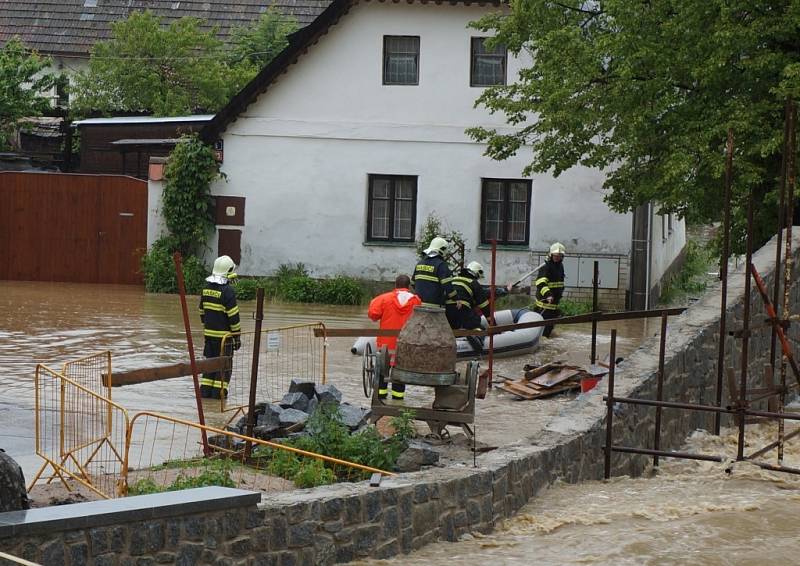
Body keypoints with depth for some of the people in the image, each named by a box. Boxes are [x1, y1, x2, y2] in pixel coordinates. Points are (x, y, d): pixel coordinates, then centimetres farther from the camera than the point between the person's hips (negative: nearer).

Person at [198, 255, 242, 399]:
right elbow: (233, 316, -15)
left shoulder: (206, 288, 5)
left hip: (209, 333, 6)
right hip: (224, 335, -6)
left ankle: (205, 391, 16)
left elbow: (202, 311, 13)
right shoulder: (227, 291, -16)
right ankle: (218, 392, 2)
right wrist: (237, 336, -8)